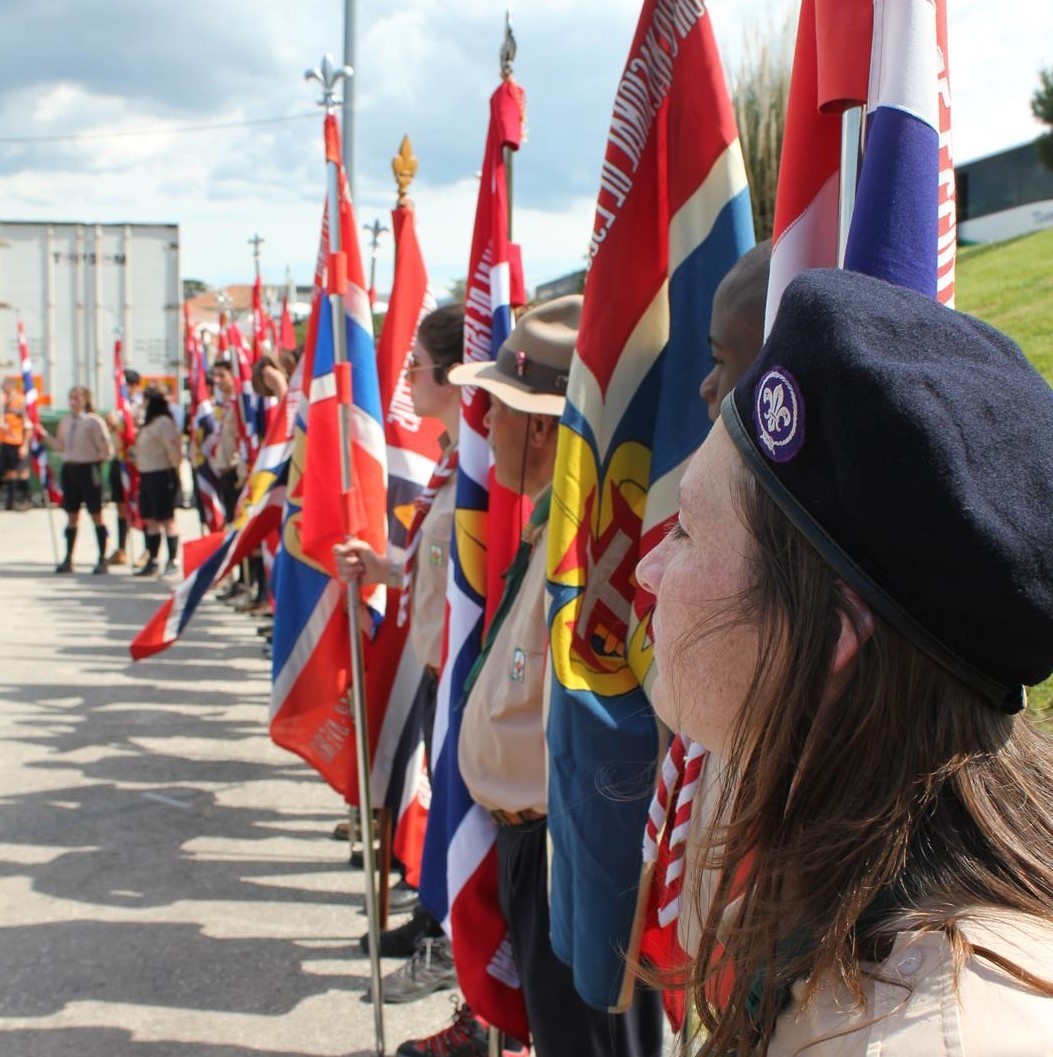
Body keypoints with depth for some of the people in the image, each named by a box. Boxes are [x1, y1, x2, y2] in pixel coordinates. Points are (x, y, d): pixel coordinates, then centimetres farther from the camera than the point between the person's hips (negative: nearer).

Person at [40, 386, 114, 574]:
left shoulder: (94, 421, -11)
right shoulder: (66, 422, 9)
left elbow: (106, 448, -11)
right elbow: (59, 446, 13)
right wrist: (44, 434, 5)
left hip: (88, 468, -6)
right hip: (69, 468, 6)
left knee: (95, 514, 1)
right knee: (71, 515, 12)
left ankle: (102, 560, 7)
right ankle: (68, 559, 19)